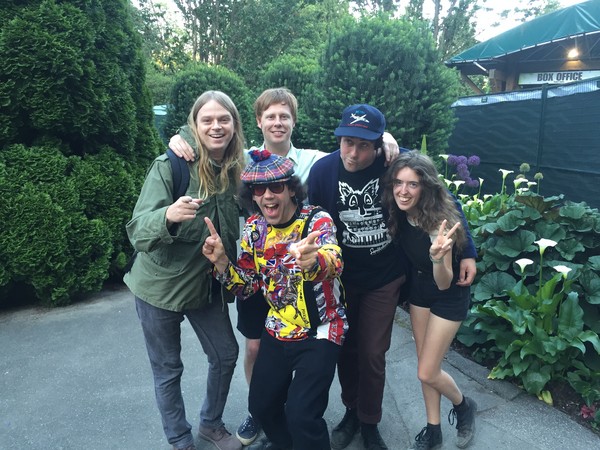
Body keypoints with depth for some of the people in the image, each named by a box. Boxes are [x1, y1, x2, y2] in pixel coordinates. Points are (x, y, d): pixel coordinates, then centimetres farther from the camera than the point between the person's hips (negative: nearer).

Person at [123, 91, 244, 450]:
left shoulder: (238, 170, -6)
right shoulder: (170, 166, -20)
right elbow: (138, 232, -25)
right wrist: (168, 215, -44)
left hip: (208, 284, 5)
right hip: (162, 285, -4)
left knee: (227, 354, 16)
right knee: (168, 370, 11)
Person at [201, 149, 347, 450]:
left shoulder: (317, 220, -20)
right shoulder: (254, 227, -4)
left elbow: (334, 262, -41)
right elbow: (247, 286, 2)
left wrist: (314, 260, -64)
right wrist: (221, 262, -17)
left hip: (320, 331, -5)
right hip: (278, 330, 5)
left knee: (301, 414, -12)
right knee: (260, 404, 15)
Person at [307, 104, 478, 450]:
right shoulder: (322, 171, -15)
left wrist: (467, 253, -8)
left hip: (385, 278, -2)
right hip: (340, 278, 2)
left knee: (372, 354, 5)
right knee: (346, 349, 15)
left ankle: (370, 422, 31)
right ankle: (351, 411, 40)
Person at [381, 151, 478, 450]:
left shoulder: (438, 222, -32)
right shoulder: (399, 214, -15)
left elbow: (444, 283, -30)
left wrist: (438, 256, -48)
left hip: (450, 298, -6)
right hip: (418, 290, 6)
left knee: (427, 373, 1)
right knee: (425, 366, 15)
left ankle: (463, 406, 33)